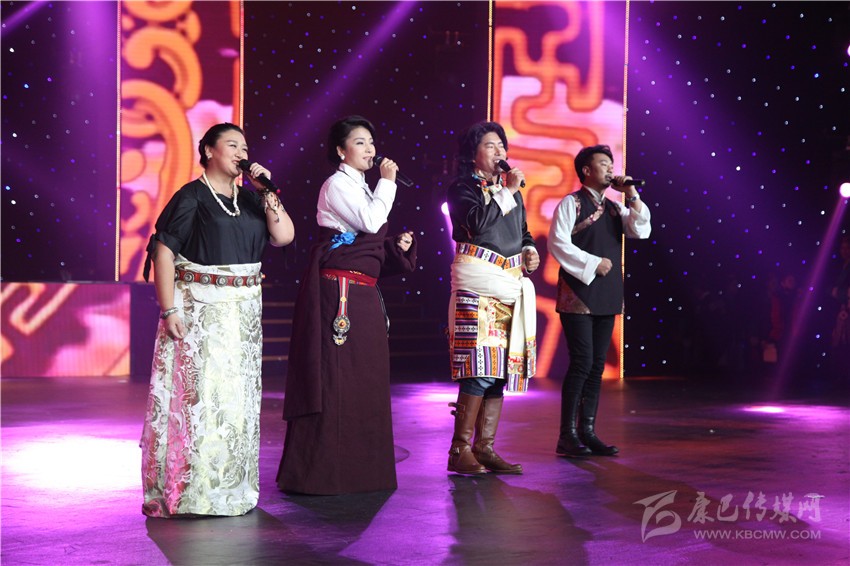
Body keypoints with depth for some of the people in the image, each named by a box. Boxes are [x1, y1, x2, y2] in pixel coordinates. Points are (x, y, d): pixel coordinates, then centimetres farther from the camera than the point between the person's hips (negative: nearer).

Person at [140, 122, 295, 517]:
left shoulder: (249, 199, 13)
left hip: (243, 314, 6)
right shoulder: (191, 197, -5)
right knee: (196, 393, -7)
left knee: (237, 397, 9)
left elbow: (284, 236, 4)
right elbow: (163, 252, -10)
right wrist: (169, 310, -16)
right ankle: (187, 493, 0)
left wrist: (267, 191, -2)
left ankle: (231, 489, 20)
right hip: (199, 310, -6)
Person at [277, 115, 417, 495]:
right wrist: (388, 182, -7)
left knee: (363, 381, 10)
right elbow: (370, 221, -18)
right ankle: (317, 473, -3)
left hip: (363, 296, 9)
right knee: (333, 378, -8)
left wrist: (399, 246, 5)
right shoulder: (337, 185, -6)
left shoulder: (361, 188, 21)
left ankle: (358, 470, 17)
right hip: (337, 292, -9)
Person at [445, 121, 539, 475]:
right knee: (480, 368, -13)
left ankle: (484, 447, 11)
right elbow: (476, 224, -18)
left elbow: (523, 231, 30)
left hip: (510, 286, 7)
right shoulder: (463, 188, -1)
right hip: (478, 285, -7)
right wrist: (506, 192, -12)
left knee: (503, 368, 5)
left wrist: (530, 250, 9)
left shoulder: (511, 191, 20)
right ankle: (460, 450, -8)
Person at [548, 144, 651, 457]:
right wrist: (593, 263, -14)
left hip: (607, 296, 7)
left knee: (597, 364, 7)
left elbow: (641, 231, 4)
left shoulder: (614, 207, 17)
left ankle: (587, 432, 12)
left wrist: (631, 195, -3)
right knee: (582, 361, -11)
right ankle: (568, 435, -5)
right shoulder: (571, 203, -3)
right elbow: (558, 243, -12)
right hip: (578, 294, -7)